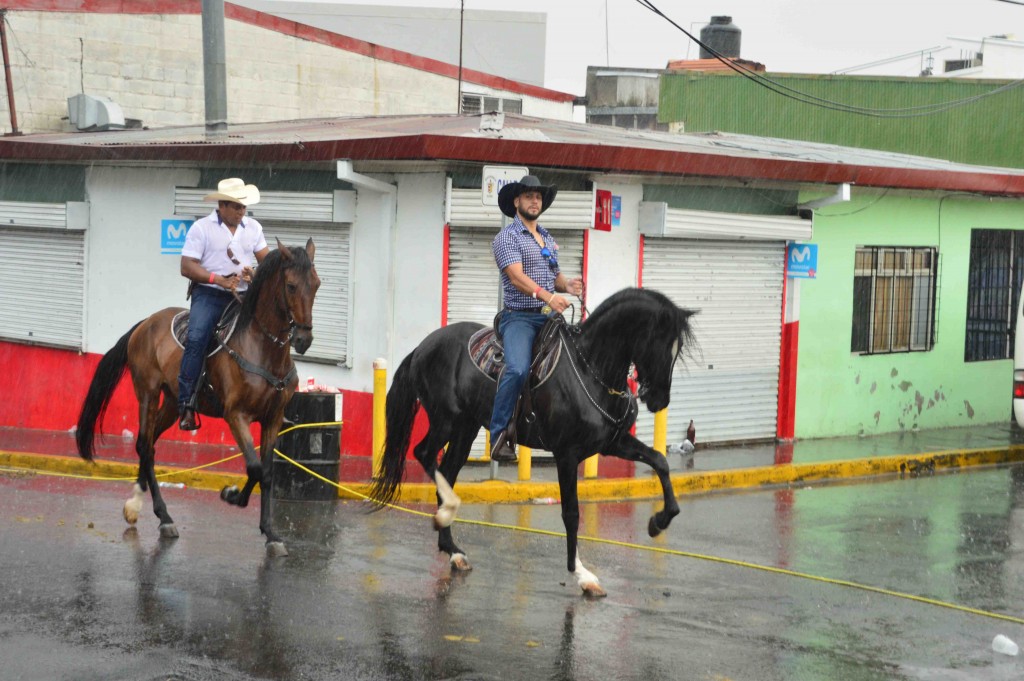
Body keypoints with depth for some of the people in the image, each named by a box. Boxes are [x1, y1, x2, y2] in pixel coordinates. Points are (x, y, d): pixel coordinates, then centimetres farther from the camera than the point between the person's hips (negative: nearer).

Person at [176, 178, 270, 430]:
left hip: (243, 296, 5)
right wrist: (220, 280, -18)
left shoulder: (253, 227, 12)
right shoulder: (201, 228, -1)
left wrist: (257, 274, -10)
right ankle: (186, 405, -25)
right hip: (209, 295, -4)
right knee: (196, 338, -25)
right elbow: (187, 267, -6)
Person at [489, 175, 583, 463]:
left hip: (549, 318, 7)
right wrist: (547, 296, -33)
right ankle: (499, 434, -23)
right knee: (518, 370, -29)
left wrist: (567, 285, 0)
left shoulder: (548, 239, 21)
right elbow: (516, 276, -17)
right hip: (519, 317, -7)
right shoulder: (507, 237, -2)